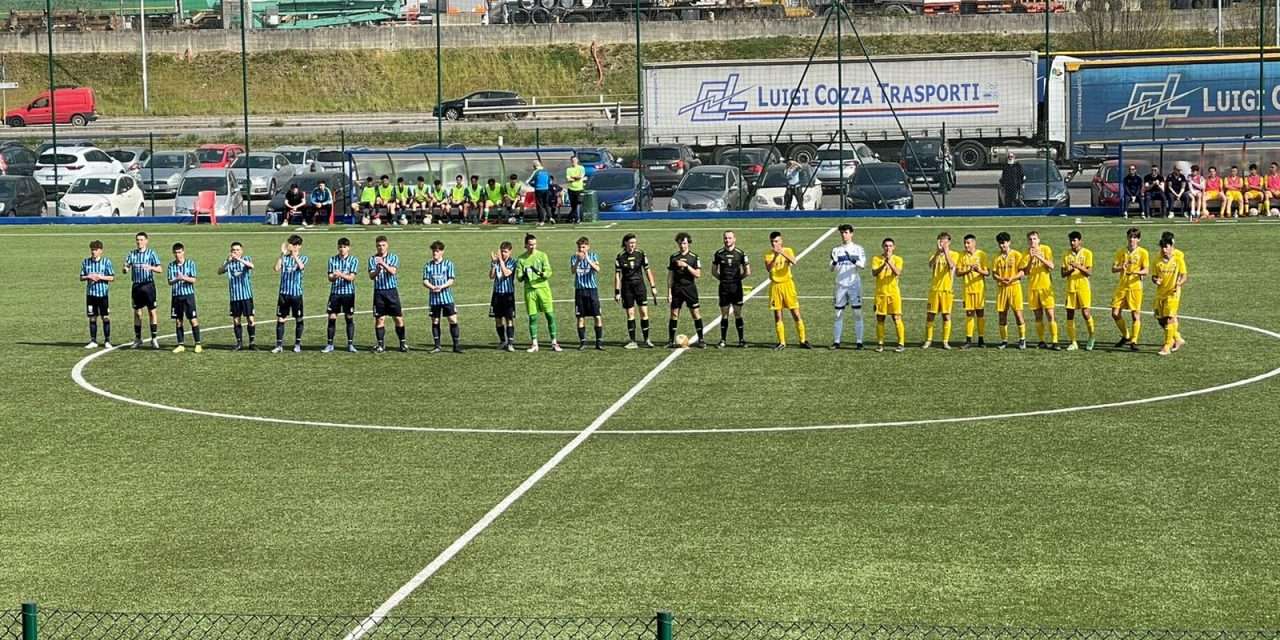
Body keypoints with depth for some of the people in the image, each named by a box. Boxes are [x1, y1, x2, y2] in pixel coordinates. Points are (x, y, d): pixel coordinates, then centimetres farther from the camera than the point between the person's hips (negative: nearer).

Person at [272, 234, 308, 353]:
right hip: (284, 293, 1)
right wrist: (282, 254, -19)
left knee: (298, 319, 6)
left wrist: (294, 254, -31)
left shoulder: (303, 258, 2)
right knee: (280, 319, 1)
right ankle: (279, 345, 7)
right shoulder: (284, 258, 5)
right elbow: (277, 268, -13)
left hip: (297, 293, -1)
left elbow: (301, 267, -22)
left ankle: (298, 344, 18)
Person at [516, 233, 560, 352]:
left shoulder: (542, 255, 3)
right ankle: (534, 344, 11)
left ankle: (554, 342, 2)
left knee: (550, 315, -5)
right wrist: (523, 276, -19)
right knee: (532, 317, 2)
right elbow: (518, 277, 4)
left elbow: (548, 272, -3)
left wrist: (541, 273, -24)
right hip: (529, 290, 1)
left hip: (543, 288, -1)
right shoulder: (521, 259, 6)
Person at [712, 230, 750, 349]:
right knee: (724, 314, 3)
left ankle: (741, 340, 5)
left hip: (736, 287, -1)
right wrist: (722, 278, 5)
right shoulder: (719, 254, 4)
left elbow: (747, 272, 4)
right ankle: (722, 340, 8)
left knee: (738, 313, -1)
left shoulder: (740, 253, 0)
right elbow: (714, 271, 13)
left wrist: (738, 278, 3)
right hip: (723, 288, 1)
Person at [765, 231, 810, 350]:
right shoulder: (768, 255, 2)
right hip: (775, 286, 1)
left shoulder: (787, 250, -1)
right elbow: (769, 268, -16)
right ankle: (781, 343, 11)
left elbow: (793, 261, -22)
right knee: (777, 316, 3)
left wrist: (782, 253, -34)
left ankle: (803, 341, 7)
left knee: (796, 314, -1)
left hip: (787, 284, -1)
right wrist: (775, 256, -28)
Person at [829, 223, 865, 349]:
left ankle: (859, 341, -2)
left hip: (854, 284, -2)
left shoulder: (858, 249, 3)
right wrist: (834, 263, -20)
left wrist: (854, 261, -28)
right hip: (840, 285, 2)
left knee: (857, 313, -4)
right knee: (838, 313, 3)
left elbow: (862, 266, -7)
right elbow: (832, 269, 3)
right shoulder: (836, 249, 9)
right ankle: (836, 341, 6)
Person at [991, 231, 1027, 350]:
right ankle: (1004, 340, 12)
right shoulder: (997, 258, 10)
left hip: (1014, 286, -4)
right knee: (1002, 315, 3)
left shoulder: (1016, 255, -1)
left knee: (1018, 313, -7)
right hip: (1001, 288, 4)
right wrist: (1001, 279, -13)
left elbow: (1022, 272, -4)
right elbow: (994, 274, 7)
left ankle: (1022, 339, 2)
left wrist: (1012, 278, -19)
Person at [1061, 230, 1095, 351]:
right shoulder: (1067, 255, 8)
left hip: (1083, 287, -3)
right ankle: (1073, 343, 8)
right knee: (1070, 314, 0)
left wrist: (1079, 267, -23)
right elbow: (1063, 274, 5)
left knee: (1085, 312, -12)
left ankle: (1091, 337, 10)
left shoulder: (1087, 253, -1)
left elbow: (1089, 273, -7)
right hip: (1070, 287, 3)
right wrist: (1071, 270, -15)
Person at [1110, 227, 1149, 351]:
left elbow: (1146, 271, -7)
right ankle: (1126, 336, 21)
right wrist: (1121, 268, -19)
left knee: (1135, 314, -4)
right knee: (1115, 313, 2)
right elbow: (1113, 269, 4)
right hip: (1121, 286, 4)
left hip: (1135, 286, -4)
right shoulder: (1121, 252, 9)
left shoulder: (1143, 253, -2)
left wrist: (1135, 271, -27)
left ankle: (1133, 341, 3)